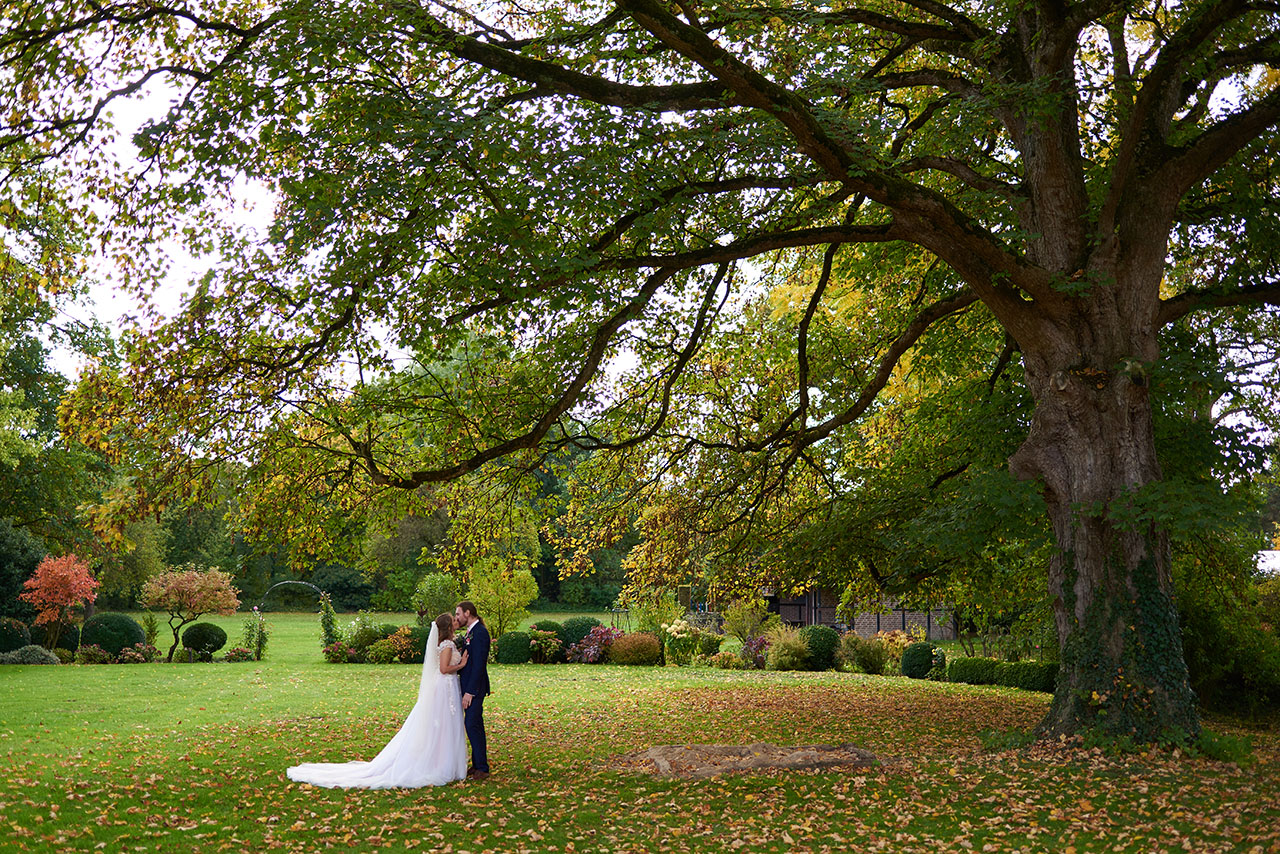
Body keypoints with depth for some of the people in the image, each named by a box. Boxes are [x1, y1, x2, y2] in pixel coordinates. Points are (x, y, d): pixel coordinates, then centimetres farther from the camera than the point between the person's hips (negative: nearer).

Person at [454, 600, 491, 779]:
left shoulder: (480, 632, -16)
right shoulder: (471, 632, 15)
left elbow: (479, 665, -21)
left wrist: (469, 692, -22)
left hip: (475, 687, -10)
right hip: (468, 687, 10)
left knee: (473, 725, -9)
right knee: (473, 726, 12)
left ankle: (482, 768, -3)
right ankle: (477, 765, 19)